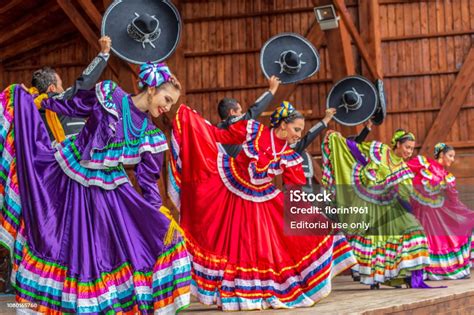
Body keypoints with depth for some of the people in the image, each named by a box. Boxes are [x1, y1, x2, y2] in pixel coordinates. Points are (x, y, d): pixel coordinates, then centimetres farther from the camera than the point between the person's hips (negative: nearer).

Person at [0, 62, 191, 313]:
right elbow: (70, 106, 3)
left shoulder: (151, 136, -2)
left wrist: (162, 217, -7)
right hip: (67, 176, -2)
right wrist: (32, 97, 6)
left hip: (108, 191, 2)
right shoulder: (108, 95, -9)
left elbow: (148, 181, 1)